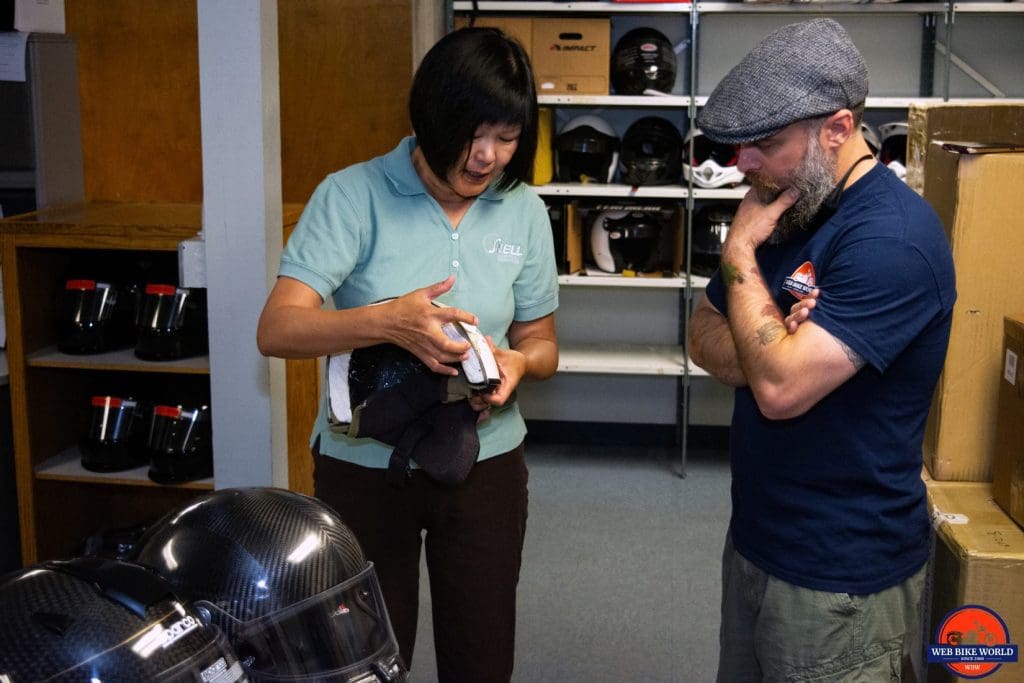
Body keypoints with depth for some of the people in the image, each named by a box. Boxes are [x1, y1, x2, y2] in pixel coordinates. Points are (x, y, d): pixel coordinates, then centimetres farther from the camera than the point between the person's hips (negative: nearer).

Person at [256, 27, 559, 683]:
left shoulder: (524, 210, -1)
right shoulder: (353, 195, -13)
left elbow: (543, 345, 8)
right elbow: (276, 330, -21)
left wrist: (519, 362, -17)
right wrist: (386, 321, -38)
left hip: (485, 463, 3)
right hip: (363, 463, -2)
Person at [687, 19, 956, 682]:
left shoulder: (892, 238, -23)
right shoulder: (787, 208, 6)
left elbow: (780, 387, -30)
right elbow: (705, 335, 6)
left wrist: (740, 252, -18)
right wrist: (777, 352, -15)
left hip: (841, 575, -8)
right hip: (756, 536, 8)